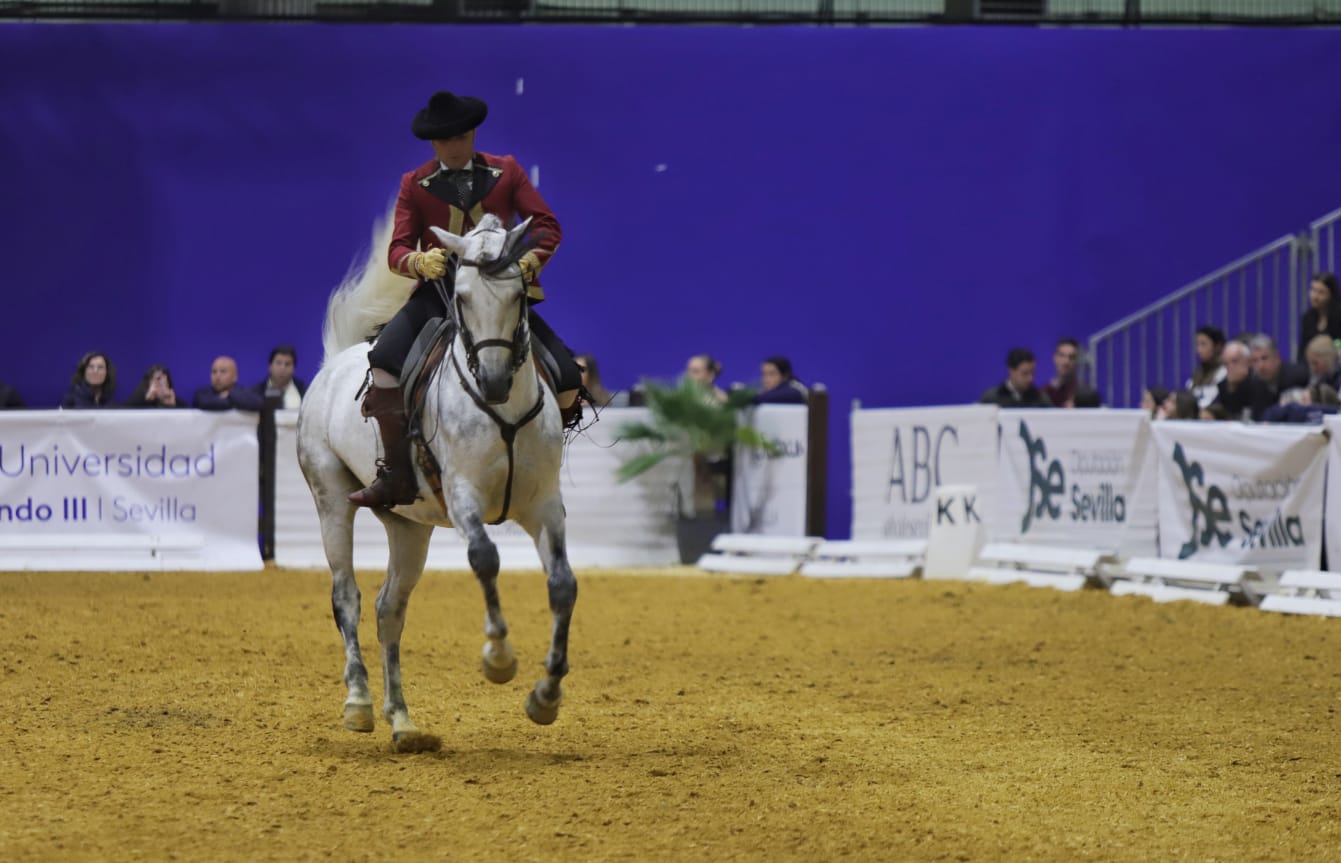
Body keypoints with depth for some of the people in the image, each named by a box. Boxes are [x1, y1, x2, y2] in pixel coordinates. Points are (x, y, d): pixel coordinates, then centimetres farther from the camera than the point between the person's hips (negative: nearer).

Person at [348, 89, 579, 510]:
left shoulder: (506, 172, 7)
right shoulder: (415, 185, 7)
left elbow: (547, 226, 4)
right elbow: (397, 249, 2)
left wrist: (528, 261, -18)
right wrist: (419, 261, -24)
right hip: (439, 293, 0)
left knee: (567, 379, -12)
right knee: (383, 364, -26)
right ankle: (397, 475, -16)